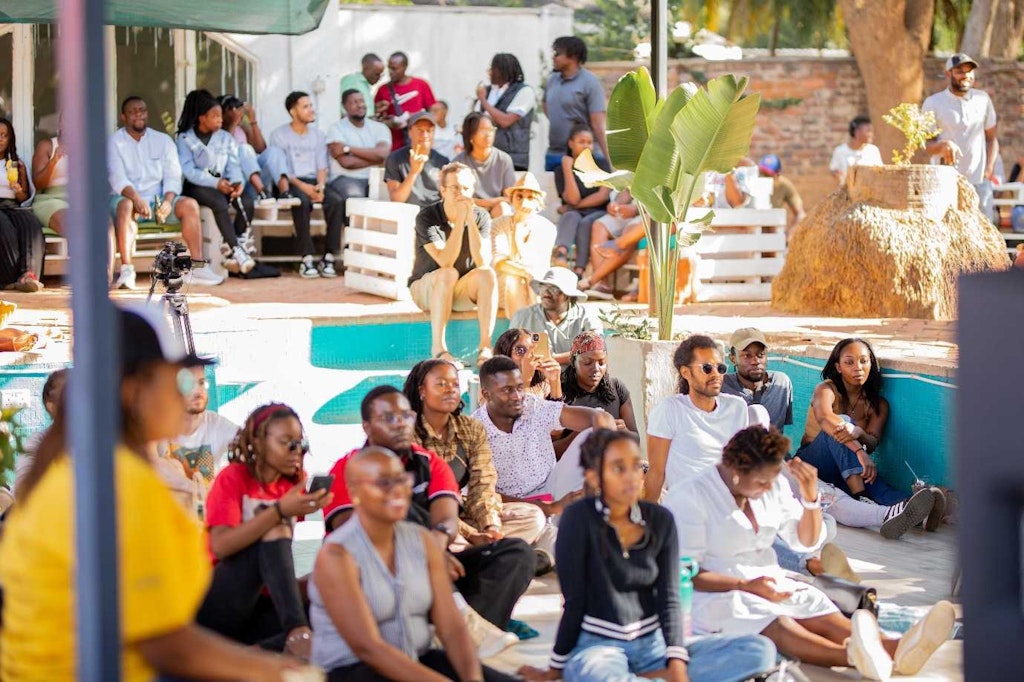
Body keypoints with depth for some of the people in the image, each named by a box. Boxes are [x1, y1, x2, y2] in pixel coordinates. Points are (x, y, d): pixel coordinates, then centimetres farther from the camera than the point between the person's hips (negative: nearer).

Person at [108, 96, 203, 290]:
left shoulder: (163, 140, 12)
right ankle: (126, 270, -47)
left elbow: (173, 176, 2)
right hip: (128, 197, -3)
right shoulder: (115, 142, 1)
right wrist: (136, 199, -33)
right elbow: (117, 177, -14)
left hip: (158, 199, 4)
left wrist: (167, 201, -20)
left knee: (190, 205, -22)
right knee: (126, 206, -38)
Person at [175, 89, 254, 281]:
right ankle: (236, 251, -36)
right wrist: (215, 183, -25)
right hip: (196, 187, -5)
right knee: (219, 202, -36)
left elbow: (233, 165, 3)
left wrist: (237, 182, -21)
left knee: (247, 202, -25)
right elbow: (188, 171, -12)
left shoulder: (226, 138, 14)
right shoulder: (185, 139, 0)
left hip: (222, 185, 5)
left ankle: (228, 250, -15)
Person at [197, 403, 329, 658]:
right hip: (217, 606, -5)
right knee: (275, 530, -28)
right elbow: (220, 546, -21)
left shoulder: (292, 485, 9)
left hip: (263, 607, 5)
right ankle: (298, 632, -42)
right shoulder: (233, 477, -6)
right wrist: (281, 510, -26)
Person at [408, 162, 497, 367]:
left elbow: (483, 262, -21)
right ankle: (438, 348, -37)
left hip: (463, 290, 3)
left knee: (488, 274, -27)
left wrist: (470, 220, -26)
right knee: (448, 274, -35)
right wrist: (459, 220, -29)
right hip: (426, 288, -3)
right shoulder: (427, 217, -16)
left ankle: (485, 348, -32)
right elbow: (445, 262, -27)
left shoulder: (481, 216, -6)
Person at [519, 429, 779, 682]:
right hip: (601, 645, -5)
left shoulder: (660, 520, 4)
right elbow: (574, 600, -9)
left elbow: (669, 598, 0)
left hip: (654, 644, 6)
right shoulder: (580, 518, -11)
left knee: (760, 649, -12)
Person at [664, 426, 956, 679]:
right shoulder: (689, 499, -10)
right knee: (779, 625, -37)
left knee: (827, 617, -24)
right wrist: (746, 586, -26)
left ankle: (897, 650, -52)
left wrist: (810, 497, -3)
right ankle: (854, 656, -66)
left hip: (769, 582, 7)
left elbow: (807, 541, 16)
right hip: (716, 593, -7)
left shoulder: (774, 486, 10)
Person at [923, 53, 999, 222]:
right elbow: (927, 145, -3)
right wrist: (943, 145, -26)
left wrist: (989, 169, 1)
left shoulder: (983, 99, 10)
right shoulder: (933, 103, 0)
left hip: (979, 182, 3)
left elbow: (991, 138, 14)